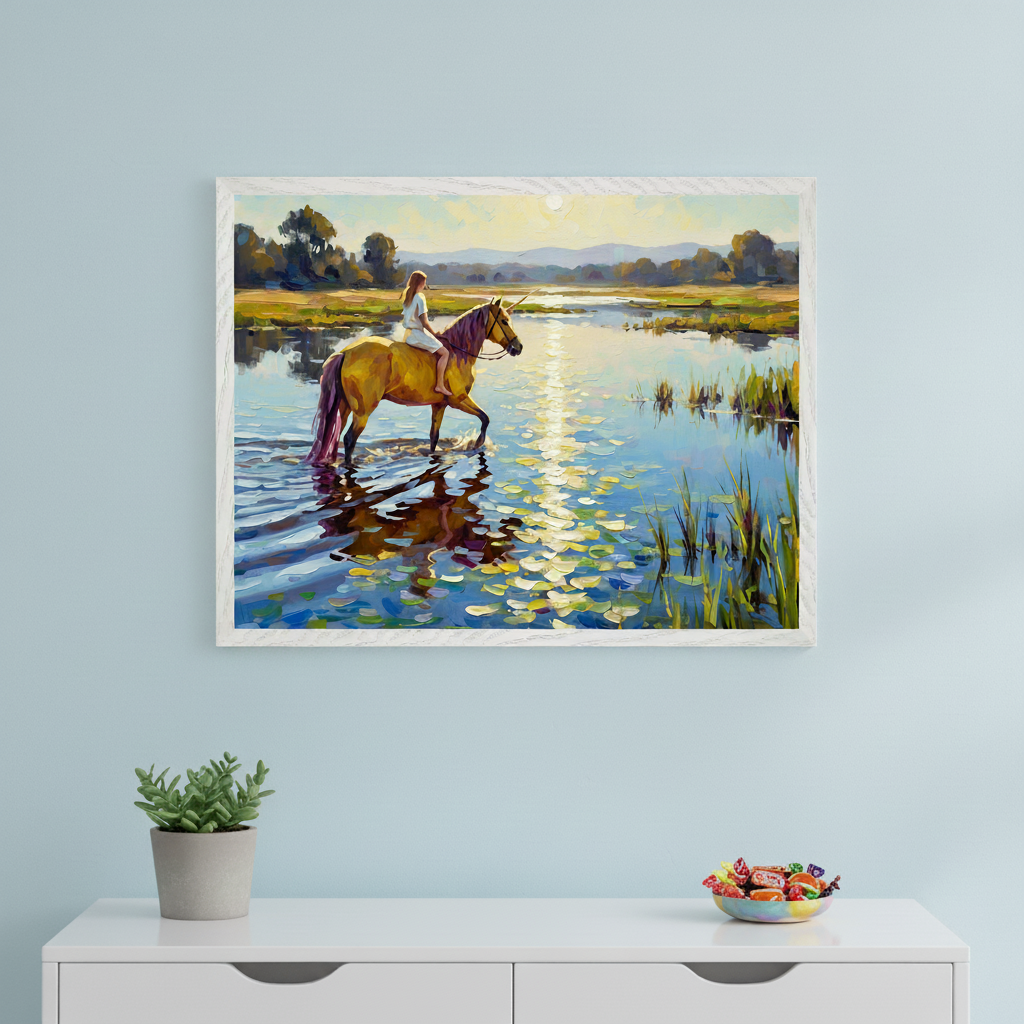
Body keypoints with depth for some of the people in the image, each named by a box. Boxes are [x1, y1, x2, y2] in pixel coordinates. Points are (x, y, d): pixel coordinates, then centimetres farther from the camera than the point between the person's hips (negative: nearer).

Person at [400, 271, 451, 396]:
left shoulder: (406, 296, 11)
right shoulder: (420, 298, -15)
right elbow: (424, 322, -18)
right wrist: (435, 334, -2)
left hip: (408, 333, 10)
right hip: (417, 333, -10)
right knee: (444, 352, -9)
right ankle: (440, 385, -15)